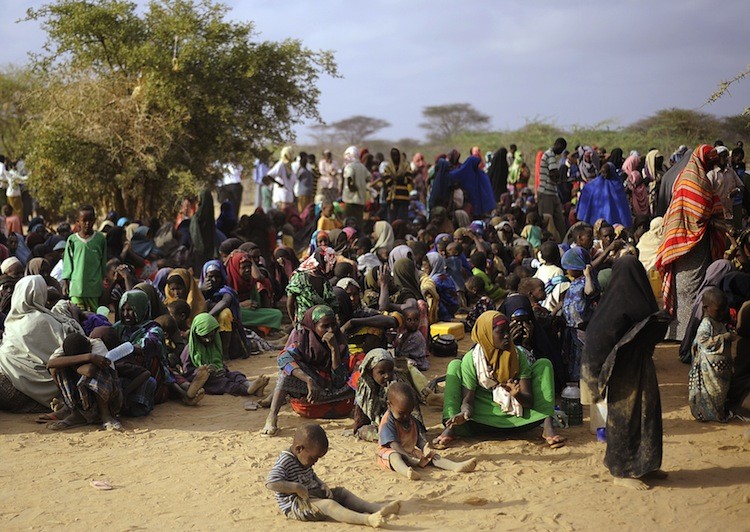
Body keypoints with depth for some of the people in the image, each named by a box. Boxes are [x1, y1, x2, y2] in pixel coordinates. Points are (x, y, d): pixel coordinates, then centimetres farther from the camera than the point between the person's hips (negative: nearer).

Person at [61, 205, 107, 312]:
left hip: (94, 286, 0)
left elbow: (103, 262, 10)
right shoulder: (72, 240, 3)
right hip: (76, 285, 0)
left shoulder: (100, 239, 3)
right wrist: (65, 281, 5)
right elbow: (67, 262, 9)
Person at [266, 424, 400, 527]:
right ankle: (367, 519, -49)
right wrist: (297, 488, -32)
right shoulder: (285, 462, -19)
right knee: (328, 505, -30)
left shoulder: (304, 458, 10)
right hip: (295, 505, -11)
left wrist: (322, 485, 4)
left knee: (342, 492, 4)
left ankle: (377, 508, -6)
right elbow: (271, 483, -30)